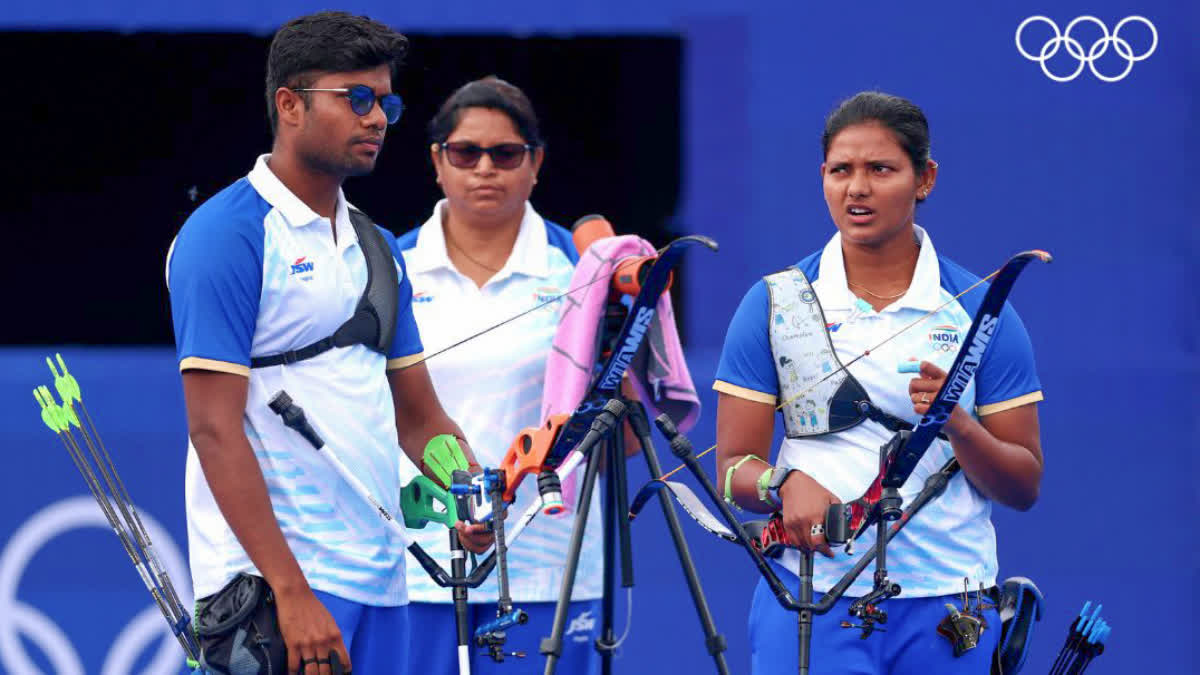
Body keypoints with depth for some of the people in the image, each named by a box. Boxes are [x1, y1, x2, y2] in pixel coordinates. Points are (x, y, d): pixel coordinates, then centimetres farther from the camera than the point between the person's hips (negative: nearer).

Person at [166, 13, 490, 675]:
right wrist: (290, 592, -21)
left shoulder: (376, 247, 16)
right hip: (277, 581, -8)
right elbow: (215, 428, -14)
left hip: (378, 582, 8)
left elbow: (417, 414, 21)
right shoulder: (226, 235, -9)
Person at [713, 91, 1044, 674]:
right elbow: (734, 469, 3)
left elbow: (1023, 486, 3)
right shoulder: (773, 303, 4)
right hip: (808, 599, -1)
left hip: (947, 611, 1)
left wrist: (956, 425, -15)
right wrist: (787, 484, -18)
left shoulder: (980, 309, 3)